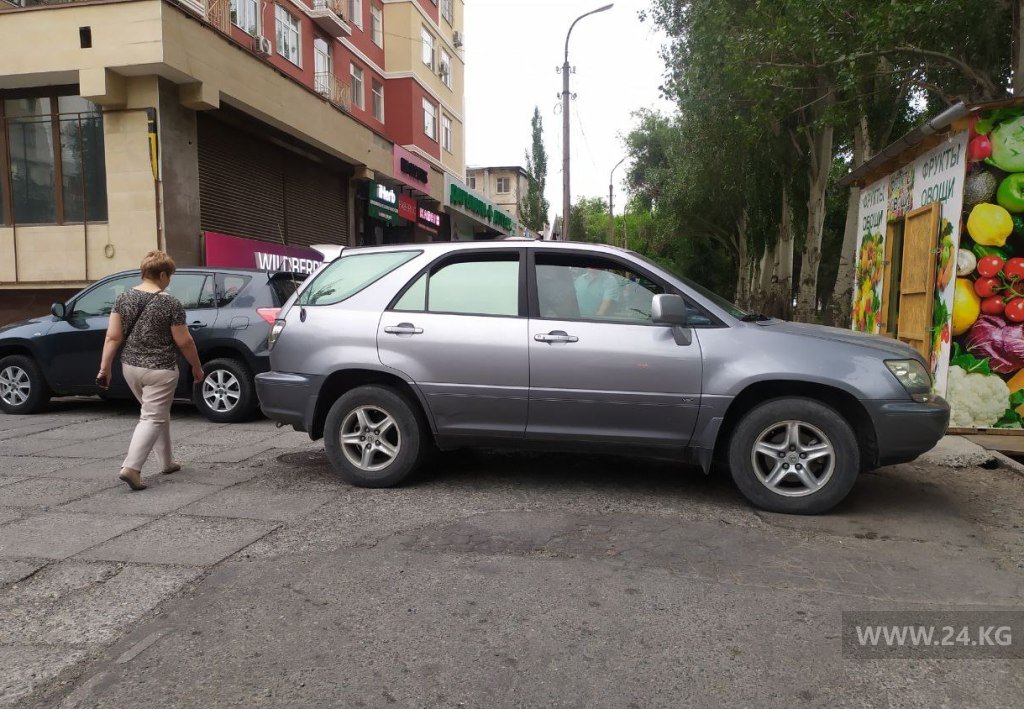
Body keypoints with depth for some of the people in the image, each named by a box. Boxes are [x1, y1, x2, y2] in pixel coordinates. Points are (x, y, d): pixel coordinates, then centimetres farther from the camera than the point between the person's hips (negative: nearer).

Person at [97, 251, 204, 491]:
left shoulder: (123, 298, 2)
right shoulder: (170, 303, -13)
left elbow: (113, 337, -1)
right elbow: (184, 342, -10)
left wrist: (105, 367, 3)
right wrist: (197, 367, 2)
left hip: (130, 367, 7)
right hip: (159, 370, -6)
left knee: (159, 413, 20)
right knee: (152, 419, 0)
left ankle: (166, 462, 29)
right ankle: (131, 467, -11)